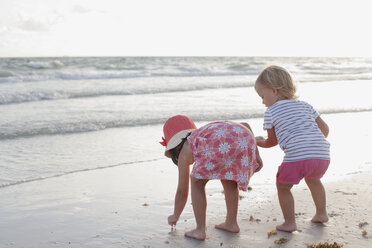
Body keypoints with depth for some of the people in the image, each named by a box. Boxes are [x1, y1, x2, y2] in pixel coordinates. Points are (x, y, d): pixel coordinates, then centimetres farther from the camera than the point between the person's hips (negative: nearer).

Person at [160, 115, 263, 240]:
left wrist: (175, 216, 48)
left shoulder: (184, 151, 29)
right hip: (246, 137, 6)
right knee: (228, 177, 32)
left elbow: (182, 191, 33)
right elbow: (245, 125, 33)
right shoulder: (211, 129, 43)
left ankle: (200, 230, 17)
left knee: (197, 182, 18)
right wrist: (256, 154, 30)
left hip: (224, 146, -5)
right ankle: (231, 223, 35)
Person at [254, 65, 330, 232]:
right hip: (323, 155, 6)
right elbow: (324, 129, 25)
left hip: (297, 155, -6)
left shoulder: (271, 112, 11)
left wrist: (259, 142, 40)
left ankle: (289, 223, 15)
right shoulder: (304, 106, 25)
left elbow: (273, 141, 19)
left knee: (282, 186, 16)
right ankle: (321, 213, 39)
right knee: (313, 179, 35)